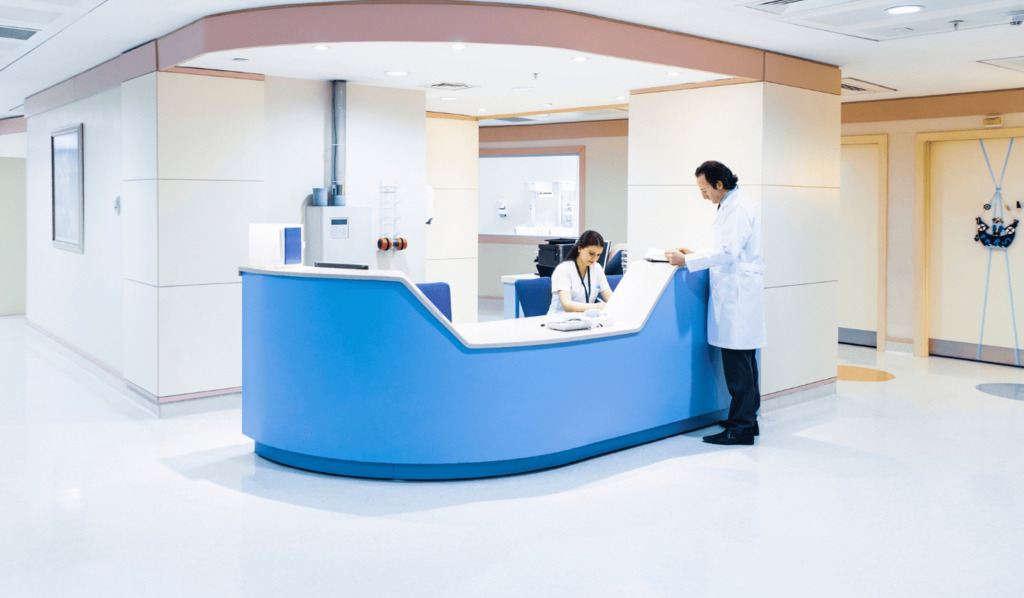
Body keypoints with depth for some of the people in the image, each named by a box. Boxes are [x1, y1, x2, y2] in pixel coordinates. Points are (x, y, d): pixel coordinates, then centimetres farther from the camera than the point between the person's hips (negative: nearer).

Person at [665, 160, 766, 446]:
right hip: (735, 294, 11)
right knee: (743, 361, 14)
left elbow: (727, 252, -21)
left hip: (739, 295, -11)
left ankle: (741, 428, -3)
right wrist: (693, 253, 17)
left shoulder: (739, 208, -14)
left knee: (738, 363, -8)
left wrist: (687, 261, -17)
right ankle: (747, 419, 22)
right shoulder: (730, 206, 18)